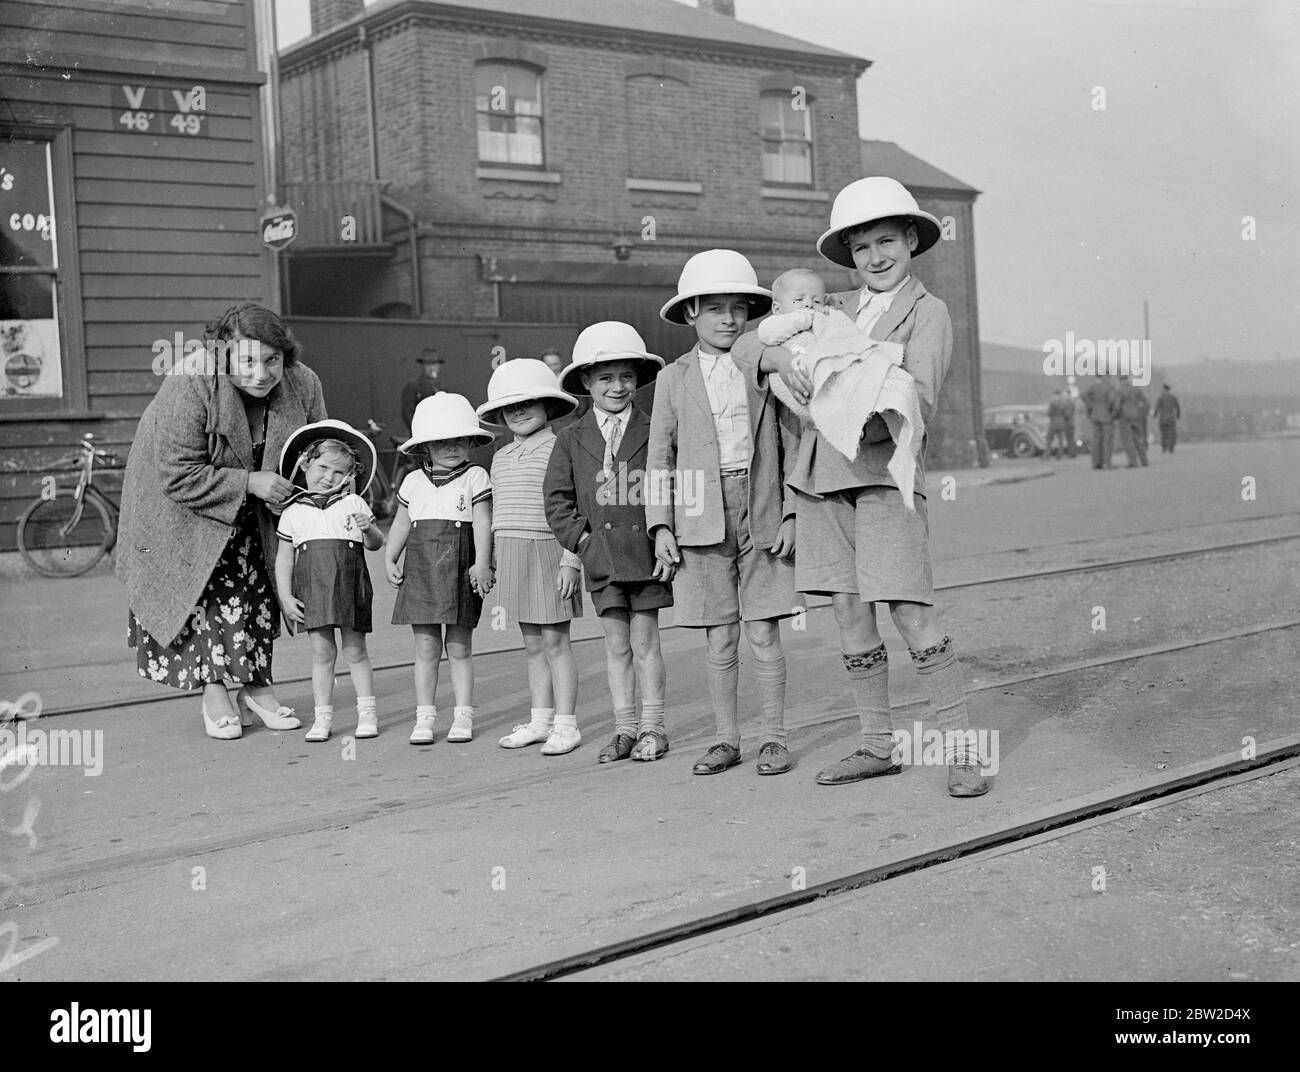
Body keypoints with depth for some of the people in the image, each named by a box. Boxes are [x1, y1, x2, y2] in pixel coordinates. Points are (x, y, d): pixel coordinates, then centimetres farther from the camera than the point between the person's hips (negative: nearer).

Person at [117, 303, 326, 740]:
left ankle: (257, 686, 17)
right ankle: (214, 691, 0)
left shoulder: (303, 386, -19)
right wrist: (249, 483, -36)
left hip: (256, 507, 5)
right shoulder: (188, 389, -34)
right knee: (213, 588, -12)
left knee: (259, 585, 4)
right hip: (183, 506, -4)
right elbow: (179, 477, -32)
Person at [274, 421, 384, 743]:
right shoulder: (293, 513, 9)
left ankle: (367, 712, 13)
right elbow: (284, 559, 11)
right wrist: (285, 597, 3)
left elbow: (376, 544, 8)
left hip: (349, 584, -1)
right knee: (322, 652, 3)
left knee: (355, 650, 4)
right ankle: (323, 716, 10)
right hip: (311, 589, 1)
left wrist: (369, 529, -14)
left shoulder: (353, 504, 7)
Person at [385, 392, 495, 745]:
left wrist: (482, 563, -14)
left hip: (459, 570, -3)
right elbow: (401, 524, 16)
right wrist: (389, 559, 8)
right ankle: (424, 717, 11)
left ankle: (463, 716, 11)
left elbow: (483, 522, -6)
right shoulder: (413, 482, 10)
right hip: (421, 569, 3)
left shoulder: (475, 477, 0)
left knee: (459, 649, 4)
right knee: (425, 648, 4)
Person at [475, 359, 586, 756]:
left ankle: (566, 724, 3)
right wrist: (494, 562, 18)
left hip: (547, 552, -6)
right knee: (533, 645, 12)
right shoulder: (501, 457, 14)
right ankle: (540, 720, 20)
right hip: (511, 555, 6)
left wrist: (571, 560, -14)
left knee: (555, 641, -3)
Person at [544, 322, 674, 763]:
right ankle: (624, 729, 15)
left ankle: (652, 727, 14)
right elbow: (557, 499, 6)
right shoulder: (571, 440, 5)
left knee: (644, 641, 3)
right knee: (616, 644, 6)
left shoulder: (654, 433, 1)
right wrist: (581, 539, -4)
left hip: (646, 549, -2)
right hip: (600, 555, 2)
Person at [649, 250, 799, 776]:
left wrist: (790, 513, -1)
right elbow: (660, 457, 7)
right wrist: (660, 525, 1)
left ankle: (773, 738, 11)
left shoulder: (766, 368, 5)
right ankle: (726, 738, 16)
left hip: (761, 515, -1)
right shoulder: (674, 379, 7)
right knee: (720, 639, 5)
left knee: (763, 635, 0)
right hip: (702, 521, 1)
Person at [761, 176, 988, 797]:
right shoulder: (835, 308, 18)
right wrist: (782, 356, -10)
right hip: (821, 478, 5)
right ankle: (878, 746, 17)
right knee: (849, 614, 7)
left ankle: (960, 748, -1)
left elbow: (918, 404, -10)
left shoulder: (928, 313, 2)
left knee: (911, 614, -10)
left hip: (883, 473, -5)